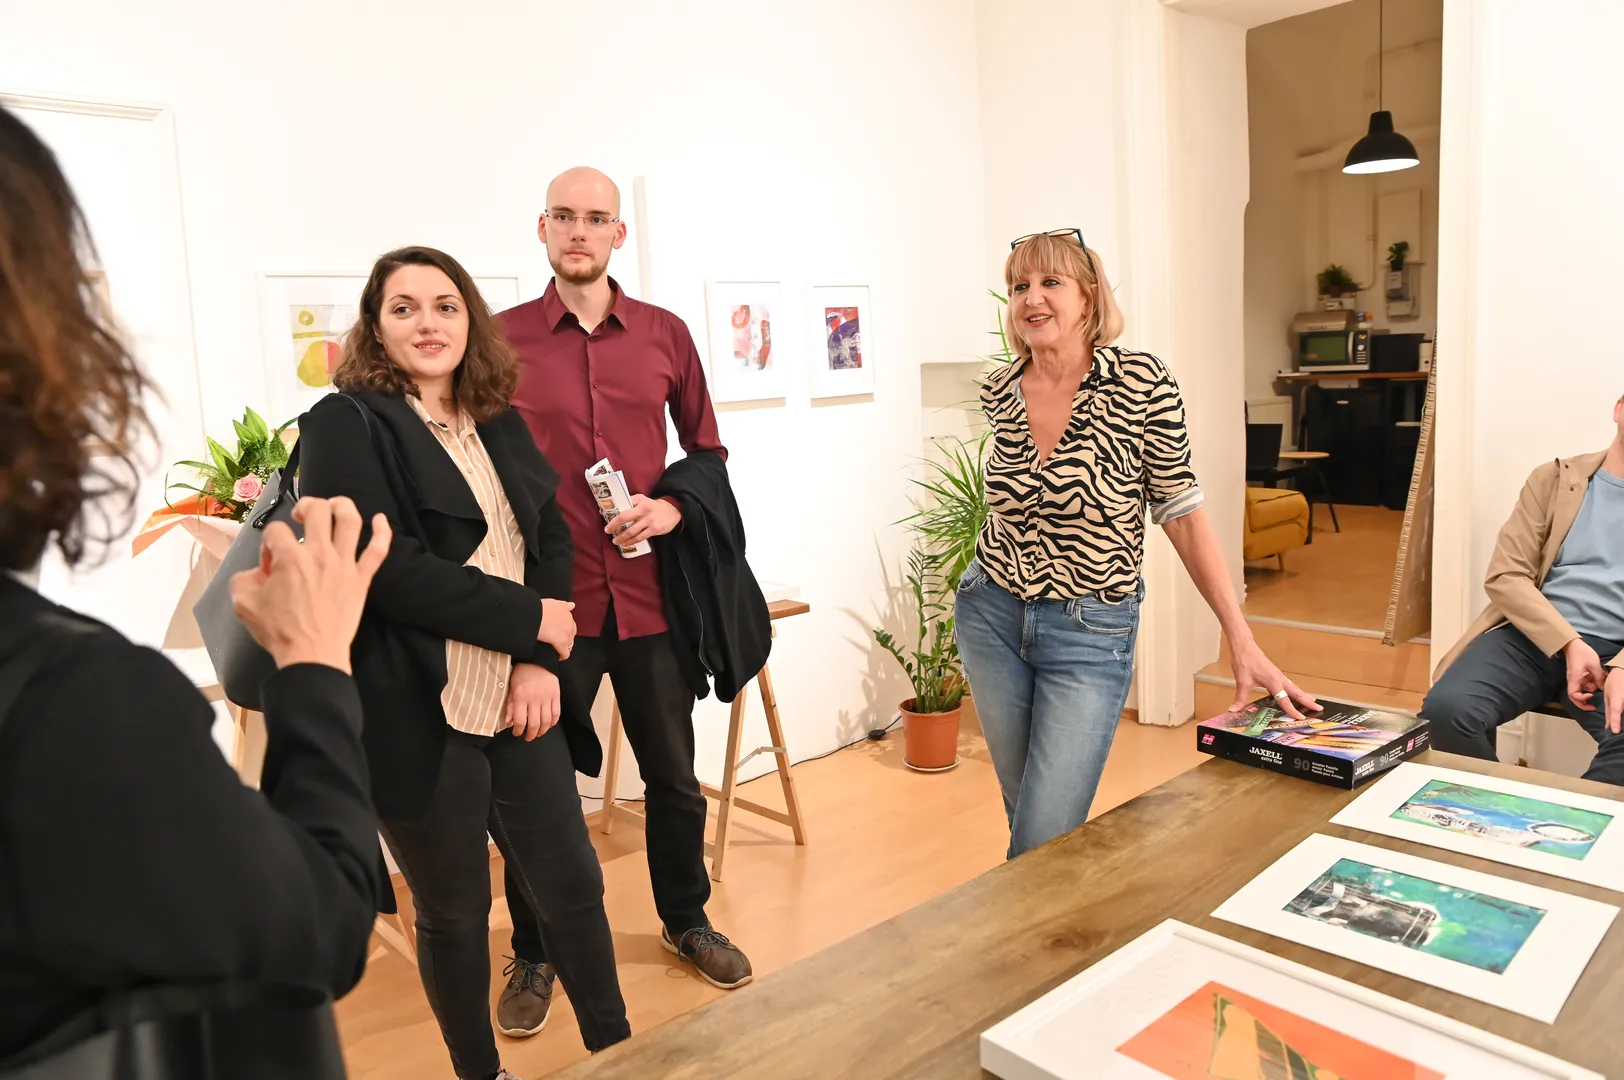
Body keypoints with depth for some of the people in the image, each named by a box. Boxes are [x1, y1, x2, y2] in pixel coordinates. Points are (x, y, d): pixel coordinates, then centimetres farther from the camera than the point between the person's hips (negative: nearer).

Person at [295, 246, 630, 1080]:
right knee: (454, 911, 12)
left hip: (518, 697, 5)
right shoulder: (347, 425, -8)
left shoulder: (500, 425, 10)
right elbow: (386, 566, -19)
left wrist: (538, 661, -9)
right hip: (418, 713, -5)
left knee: (572, 884, 12)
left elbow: (552, 541, 6)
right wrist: (528, 620, -15)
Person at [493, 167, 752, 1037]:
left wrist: (671, 507, -8)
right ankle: (534, 957, 32)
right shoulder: (500, 339, -1)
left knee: (674, 776, 16)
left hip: (650, 596, 2)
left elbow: (707, 450, 12)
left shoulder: (665, 335, 5)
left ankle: (685, 922, 40)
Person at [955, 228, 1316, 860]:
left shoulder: (1141, 383, -14)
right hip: (991, 617, 4)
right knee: (1025, 813, 16)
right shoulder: (998, 394, -2)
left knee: (1043, 844, -7)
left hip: (1091, 635, -4)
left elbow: (1182, 512, -10)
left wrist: (1242, 641, -14)